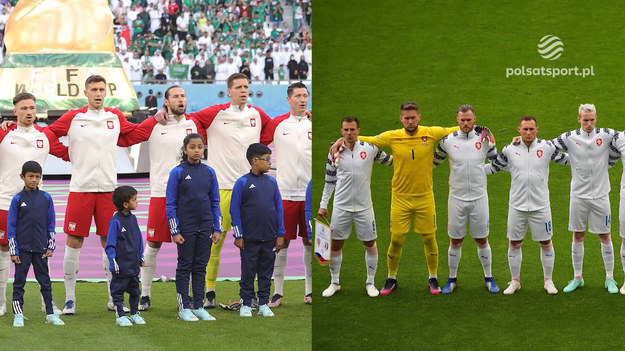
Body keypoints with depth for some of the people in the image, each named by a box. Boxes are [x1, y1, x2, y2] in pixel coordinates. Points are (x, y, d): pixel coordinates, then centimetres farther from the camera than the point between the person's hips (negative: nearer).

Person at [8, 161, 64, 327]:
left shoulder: (46, 198, 4)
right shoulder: (18, 199, -2)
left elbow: (51, 225, 9)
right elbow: (11, 226, -1)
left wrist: (50, 247, 4)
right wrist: (13, 251, -5)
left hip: (40, 248, 2)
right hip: (22, 248, -2)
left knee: (45, 281, 7)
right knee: (19, 281, 2)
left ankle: (50, 313, 13)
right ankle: (18, 315, 7)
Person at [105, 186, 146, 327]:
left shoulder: (133, 218, 6)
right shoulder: (115, 221, -16)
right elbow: (110, 244, -14)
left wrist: (141, 257, 17)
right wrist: (113, 261, -18)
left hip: (134, 265, 8)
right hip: (121, 266, -8)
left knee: (134, 290, 16)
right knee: (118, 290, 3)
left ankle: (135, 314, 27)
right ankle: (120, 316, 9)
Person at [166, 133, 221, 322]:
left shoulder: (209, 172, 5)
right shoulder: (178, 172, -5)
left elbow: (215, 202, 10)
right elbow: (171, 204, -5)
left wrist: (217, 229, 5)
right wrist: (175, 231, -9)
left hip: (205, 228, 3)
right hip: (186, 228, -3)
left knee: (201, 267, 8)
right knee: (185, 266, 3)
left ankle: (198, 306, 14)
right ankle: (183, 308, 8)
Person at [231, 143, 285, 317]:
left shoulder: (271, 182, 8)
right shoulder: (242, 182, -4)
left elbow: (279, 209, 10)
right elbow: (235, 210, -4)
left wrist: (280, 235, 6)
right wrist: (238, 236, -8)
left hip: (269, 238, 4)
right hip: (249, 238, -4)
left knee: (266, 272, 8)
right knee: (248, 272, 4)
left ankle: (264, 304, 16)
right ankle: (246, 304, 12)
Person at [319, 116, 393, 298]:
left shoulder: (370, 148, -5)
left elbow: (391, 161, 9)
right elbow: (329, 180, 8)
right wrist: (323, 205, 8)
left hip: (364, 206, -1)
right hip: (341, 206, 1)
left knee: (370, 244, 5)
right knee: (335, 244, 4)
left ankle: (370, 283, 19)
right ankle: (334, 283, 18)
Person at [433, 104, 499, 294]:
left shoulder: (484, 138, -3)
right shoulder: (448, 140, -5)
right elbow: (434, 161, 11)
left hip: (479, 197, 0)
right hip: (457, 198, 0)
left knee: (482, 240, 8)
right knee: (455, 241, 8)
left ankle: (488, 278, 22)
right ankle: (452, 280, 21)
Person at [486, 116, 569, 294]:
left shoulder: (547, 147, -4)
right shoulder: (509, 150, -1)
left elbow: (565, 159, 8)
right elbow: (493, 167, 12)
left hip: (540, 205, -1)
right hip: (517, 206, 1)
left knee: (546, 243, 6)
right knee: (514, 243, 7)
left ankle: (548, 281, 22)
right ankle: (515, 281, 22)